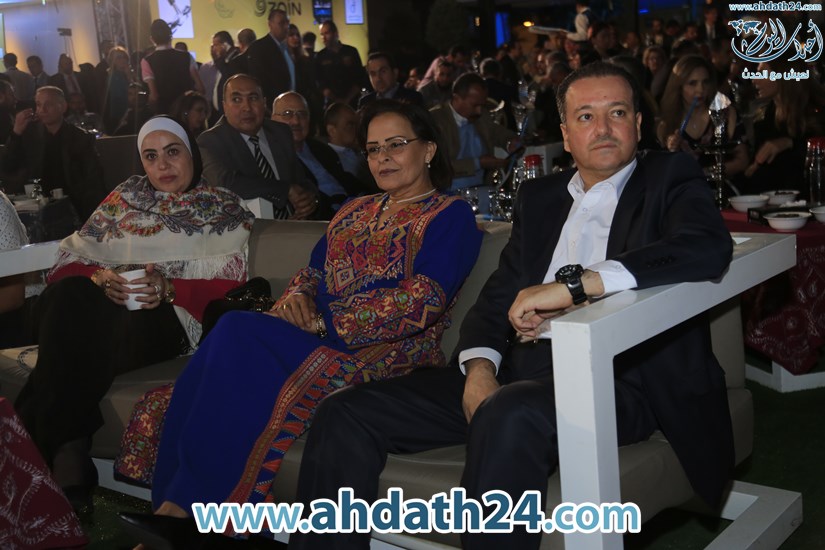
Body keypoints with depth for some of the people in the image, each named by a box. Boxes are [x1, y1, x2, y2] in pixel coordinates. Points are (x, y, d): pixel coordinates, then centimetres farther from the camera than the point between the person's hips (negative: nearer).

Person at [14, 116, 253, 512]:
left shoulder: (223, 207, 14)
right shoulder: (126, 196, 24)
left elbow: (228, 285, 0)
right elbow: (73, 258, 15)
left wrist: (169, 288, -16)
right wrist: (99, 277, -8)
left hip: (173, 315, -3)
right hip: (107, 300, 3)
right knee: (66, 298, -33)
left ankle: (47, 444, -23)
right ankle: (68, 450, -31)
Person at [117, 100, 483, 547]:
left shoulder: (449, 216, 5)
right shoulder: (354, 211, 28)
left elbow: (422, 302, -9)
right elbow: (313, 271, 25)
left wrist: (329, 324, -11)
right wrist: (296, 297, -1)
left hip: (386, 352, -6)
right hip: (320, 341, 6)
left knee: (235, 335, -27)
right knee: (233, 335, -27)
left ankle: (181, 507, -24)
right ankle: (173, 509, -29)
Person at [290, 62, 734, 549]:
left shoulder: (670, 178, 7)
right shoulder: (540, 196, 22)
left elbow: (710, 248, -15)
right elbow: (498, 295, 17)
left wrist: (574, 284, -23)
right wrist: (479, 368, -6)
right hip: (520, 371, 6)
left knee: (511, 414, -39)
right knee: (347, 413, -8)